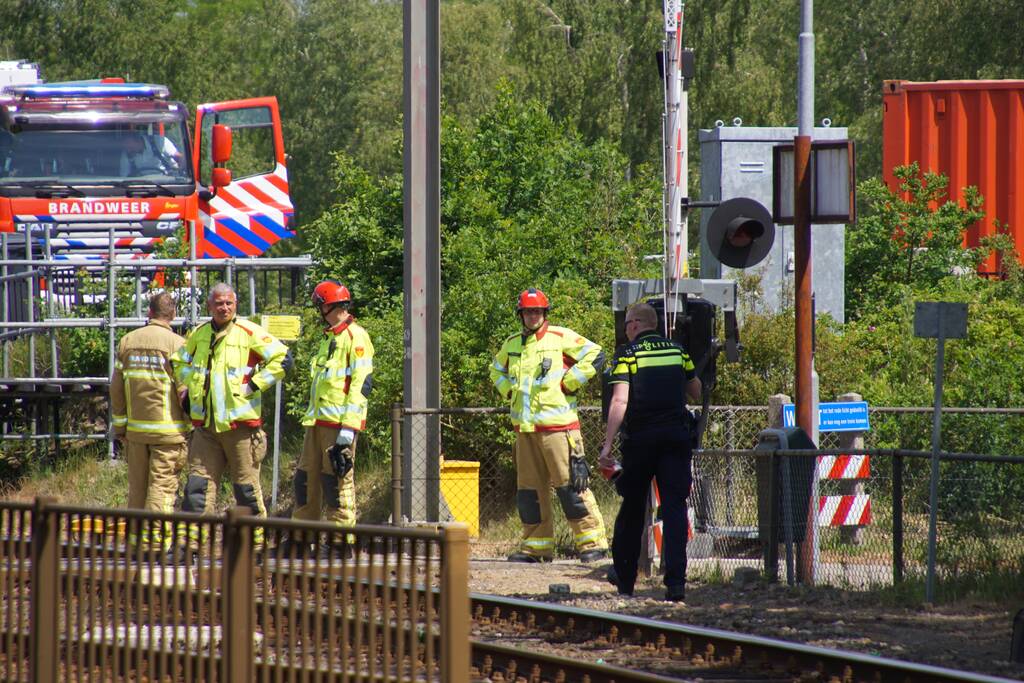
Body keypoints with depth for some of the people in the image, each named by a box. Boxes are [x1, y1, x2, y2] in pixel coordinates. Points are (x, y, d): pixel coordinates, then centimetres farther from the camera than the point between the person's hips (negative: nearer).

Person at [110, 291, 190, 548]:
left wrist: (120, 426, 14)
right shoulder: (177, 344, -8)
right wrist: (190, 423, 2)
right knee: (163, 484, -2)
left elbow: (116, 389, 8)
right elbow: (185, 389, -10)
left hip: (135, 428, 4)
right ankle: (155, 536, -9)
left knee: (137, 486, 12)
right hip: (168, 429, -4)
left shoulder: (127, 342, 6)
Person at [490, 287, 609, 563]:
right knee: (529, 489, 8)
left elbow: (594, 355, -8)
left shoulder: (561, 338, -3)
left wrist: (568, 383, -9)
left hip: (557, 425, -6)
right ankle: (536, 545, 16)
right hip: (524, 427, 6)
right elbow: (497, 369, 34)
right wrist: (507, 390, 15)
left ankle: (592, 541, -5)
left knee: (570, 485, -9)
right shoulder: (512, 344, 15)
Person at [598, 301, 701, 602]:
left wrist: (607, 445, -17)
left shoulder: (627, 354, -5)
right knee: (674, 506, -2)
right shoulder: (677, 351, 9)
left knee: (632, 508, 13)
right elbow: (696, 394, 19)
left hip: (640, 439, -2)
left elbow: (619, 401, -15)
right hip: (676, 436, 2)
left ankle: (624, 577, 25)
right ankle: (676, 580, -16)